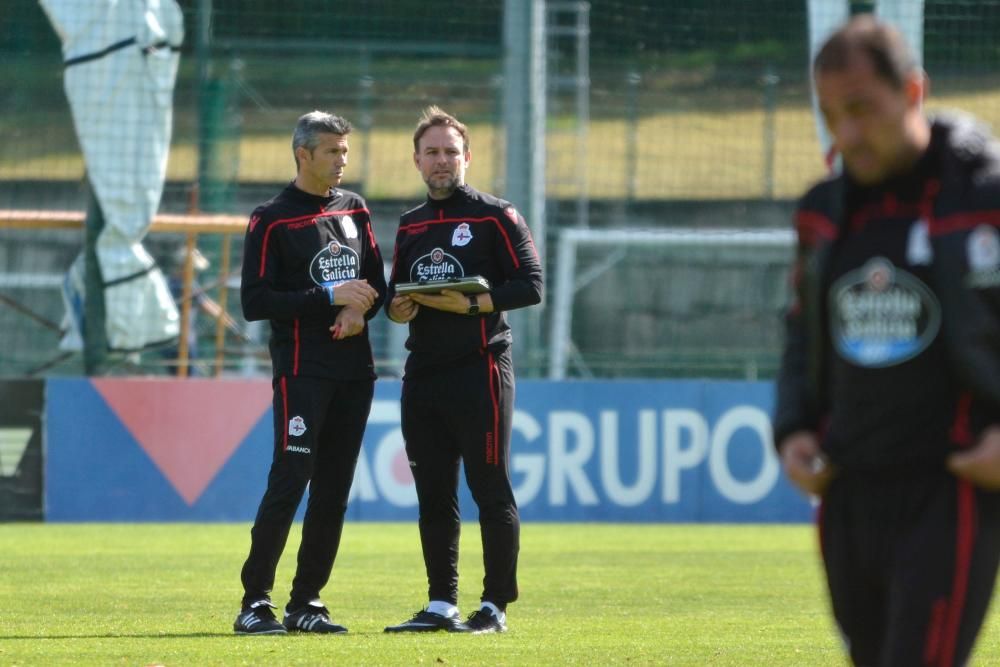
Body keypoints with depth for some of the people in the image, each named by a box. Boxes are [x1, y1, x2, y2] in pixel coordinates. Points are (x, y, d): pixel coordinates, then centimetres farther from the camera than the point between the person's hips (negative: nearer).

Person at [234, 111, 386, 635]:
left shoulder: (355, 210, 14)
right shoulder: (272, 220, -5)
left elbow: (376, 283, 19)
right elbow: (254, 301, -11)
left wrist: (361, 312, -4)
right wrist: (330, 298, -16)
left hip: (354, 371, 6)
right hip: (301, 370, -6)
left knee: (334, 490, 5)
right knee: (289, 481, -13)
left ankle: (306, 603, 11)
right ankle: (255, 602, -8)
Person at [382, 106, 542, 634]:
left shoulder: (495, 216, -2)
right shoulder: (410, 226, 17)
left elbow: (530, 285, -8)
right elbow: (396, 290, 24)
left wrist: (471, 304, -18)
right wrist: (395, 308, 0)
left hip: (479, 370, -6)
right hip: (422, 373, 6)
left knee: (491, 492, -4)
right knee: (433, 496, 8)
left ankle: (495, 605, 1)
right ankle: (441, 605, 13)